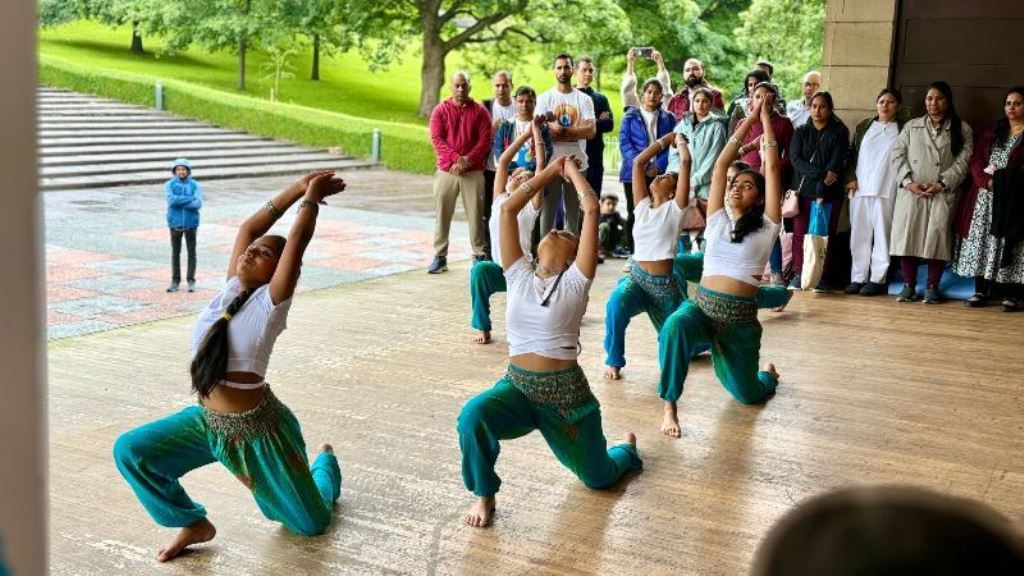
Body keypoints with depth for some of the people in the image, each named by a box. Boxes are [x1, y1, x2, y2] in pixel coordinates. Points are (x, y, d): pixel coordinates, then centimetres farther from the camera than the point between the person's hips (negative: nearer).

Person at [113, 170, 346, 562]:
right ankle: (194, 524, 6)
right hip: (209, 421, 6)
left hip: (257, 430, -6)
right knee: (130, 450, -10)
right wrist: (298, 189, 2)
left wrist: (312, 198, -10)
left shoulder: (271, 302, -16)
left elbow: (297, 239, -23)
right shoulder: (231, 289, -1)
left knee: (311, 523, 10)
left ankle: (324, 460, 45)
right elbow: (248, 228, 1)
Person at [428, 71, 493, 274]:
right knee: (442, 214, 1)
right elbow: (436, 139, -4)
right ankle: (440, 257, 7)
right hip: (446, 171, 1)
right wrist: (456, 158, -17)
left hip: (474, 172, -1)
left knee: (476, 214, 0)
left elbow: (485, 140, -2)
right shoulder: (440, 110, 6)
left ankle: (479, 256, 8)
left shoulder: (480, 111, 5)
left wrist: (468, 160, -15)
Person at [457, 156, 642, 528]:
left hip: (566, 393, -2)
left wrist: (573, 170, 3)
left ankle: (626, 448, 54)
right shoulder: (520, 275, 4)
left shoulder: (576, 280, -5)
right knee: (472, 416, -32)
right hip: (517, 386, 2)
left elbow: (592, 209, -11)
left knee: (599, 478, 15)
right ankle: (484, 495, -5)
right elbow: (508, 209, 2)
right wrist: (550, 172, 8)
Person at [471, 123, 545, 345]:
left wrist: (537, 131, -4)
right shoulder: (500, 200, 4)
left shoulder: (531, 207, -4)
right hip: (500, 270, 2)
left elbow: (541, 166, -9)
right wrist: (527, 133, 3)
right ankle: (484, 328, -17)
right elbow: (503, 160, 2)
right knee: (479, 269, -31)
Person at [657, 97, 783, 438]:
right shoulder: (718, 221, 9)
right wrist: (748, 121, 7)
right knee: (675, 327, -37)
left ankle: (768, 374, 51)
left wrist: (766, 120, 3)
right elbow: (721, 165, 6)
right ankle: (669, 408, -25)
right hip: (702, 305, 1)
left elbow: (772, 169, -2)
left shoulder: (766, 228, 2)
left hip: (741, 316, -1)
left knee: (747, 395, 12)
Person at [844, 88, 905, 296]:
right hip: (860, 189, 4)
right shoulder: (863, 127, 16)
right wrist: (851, 178, 2)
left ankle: (877, 279, 0)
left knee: (882, 234, -3)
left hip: (886, 191, -3)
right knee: (859, 234, 4)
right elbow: (852, 154, 15)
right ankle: (857, 277, 9)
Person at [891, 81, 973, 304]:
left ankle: (932, 287, 5)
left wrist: (942, 184, -12)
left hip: (942, 193, -2)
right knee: (907, 234, -3)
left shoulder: (962, 129, 7)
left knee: (937, 236, -5)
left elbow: (963, 160, -2)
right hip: (911, 192, 2)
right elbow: (898, 154, 6)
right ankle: (908, 286, 6)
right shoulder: (911, 126, 14)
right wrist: (908, 181, -9)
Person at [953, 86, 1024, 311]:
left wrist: (1003, 178, -15)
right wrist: (987, 181, -9)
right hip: (986, 198, 4)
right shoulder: (991, 133, 16)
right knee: (982, 241, 2)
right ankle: (981, 290, 8)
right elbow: (976, 162, 9)